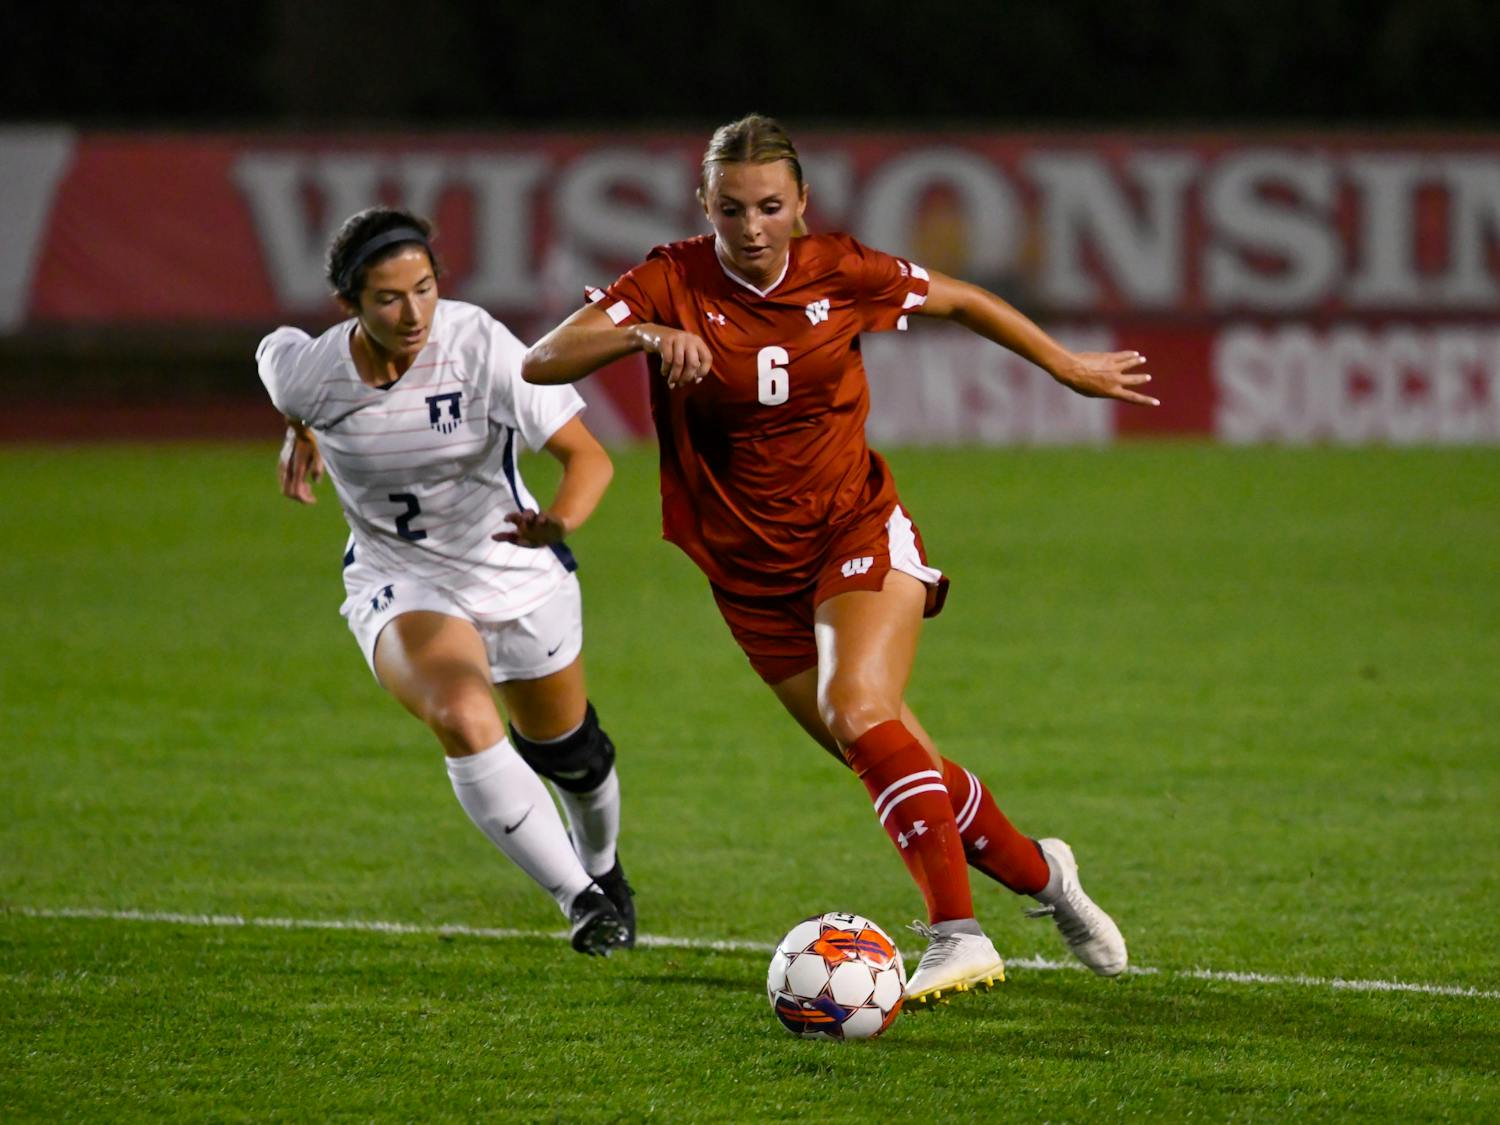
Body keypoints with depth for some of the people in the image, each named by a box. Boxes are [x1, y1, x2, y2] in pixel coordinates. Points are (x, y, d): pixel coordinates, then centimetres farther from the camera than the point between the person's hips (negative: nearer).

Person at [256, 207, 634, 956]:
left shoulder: (482, 347, -26)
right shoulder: (308, 371, -21)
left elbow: (588, 456, -27)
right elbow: (273, 354, 6)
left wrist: (559, 521, -47)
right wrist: (299, 435, 20)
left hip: (519, 573, 1)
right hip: (398, 585, -1)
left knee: (567, 752, 19)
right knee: (464, 722, -31)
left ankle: (601, 867, 54)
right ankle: (577, 898, -21)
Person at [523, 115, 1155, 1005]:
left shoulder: (843, 274, -9)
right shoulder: (674, 283, -12)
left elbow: (960, 301, 10)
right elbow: (541, 363, -22)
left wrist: (1069, 367, 19)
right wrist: (647, 337, -39)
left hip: (858, 533, -2)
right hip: (752, 573, 2)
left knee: (859, 711, -28)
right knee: (901, 764, 6)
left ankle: (959, 936, -31)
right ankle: (1042, 875, 30)